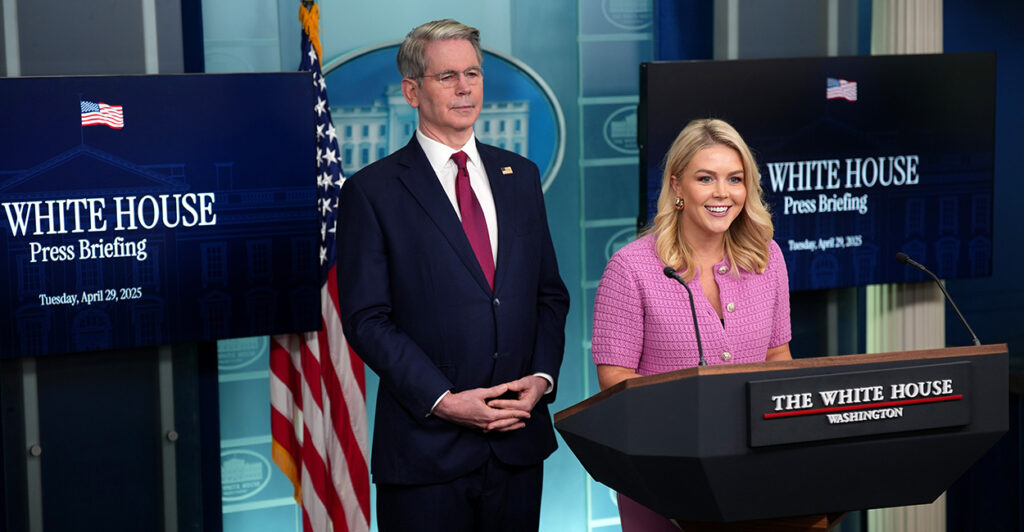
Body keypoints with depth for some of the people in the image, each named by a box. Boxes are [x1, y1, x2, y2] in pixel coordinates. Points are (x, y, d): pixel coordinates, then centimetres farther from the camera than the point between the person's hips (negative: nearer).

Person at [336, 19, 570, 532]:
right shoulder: (372, 191, -3)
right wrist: (443, 401, -15)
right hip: (426, 448, -4)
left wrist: (542, 377, -2)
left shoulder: (519, 176, 12)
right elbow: (366, 320, -8)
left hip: (518, 442, 4)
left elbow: (550, 294, 14)